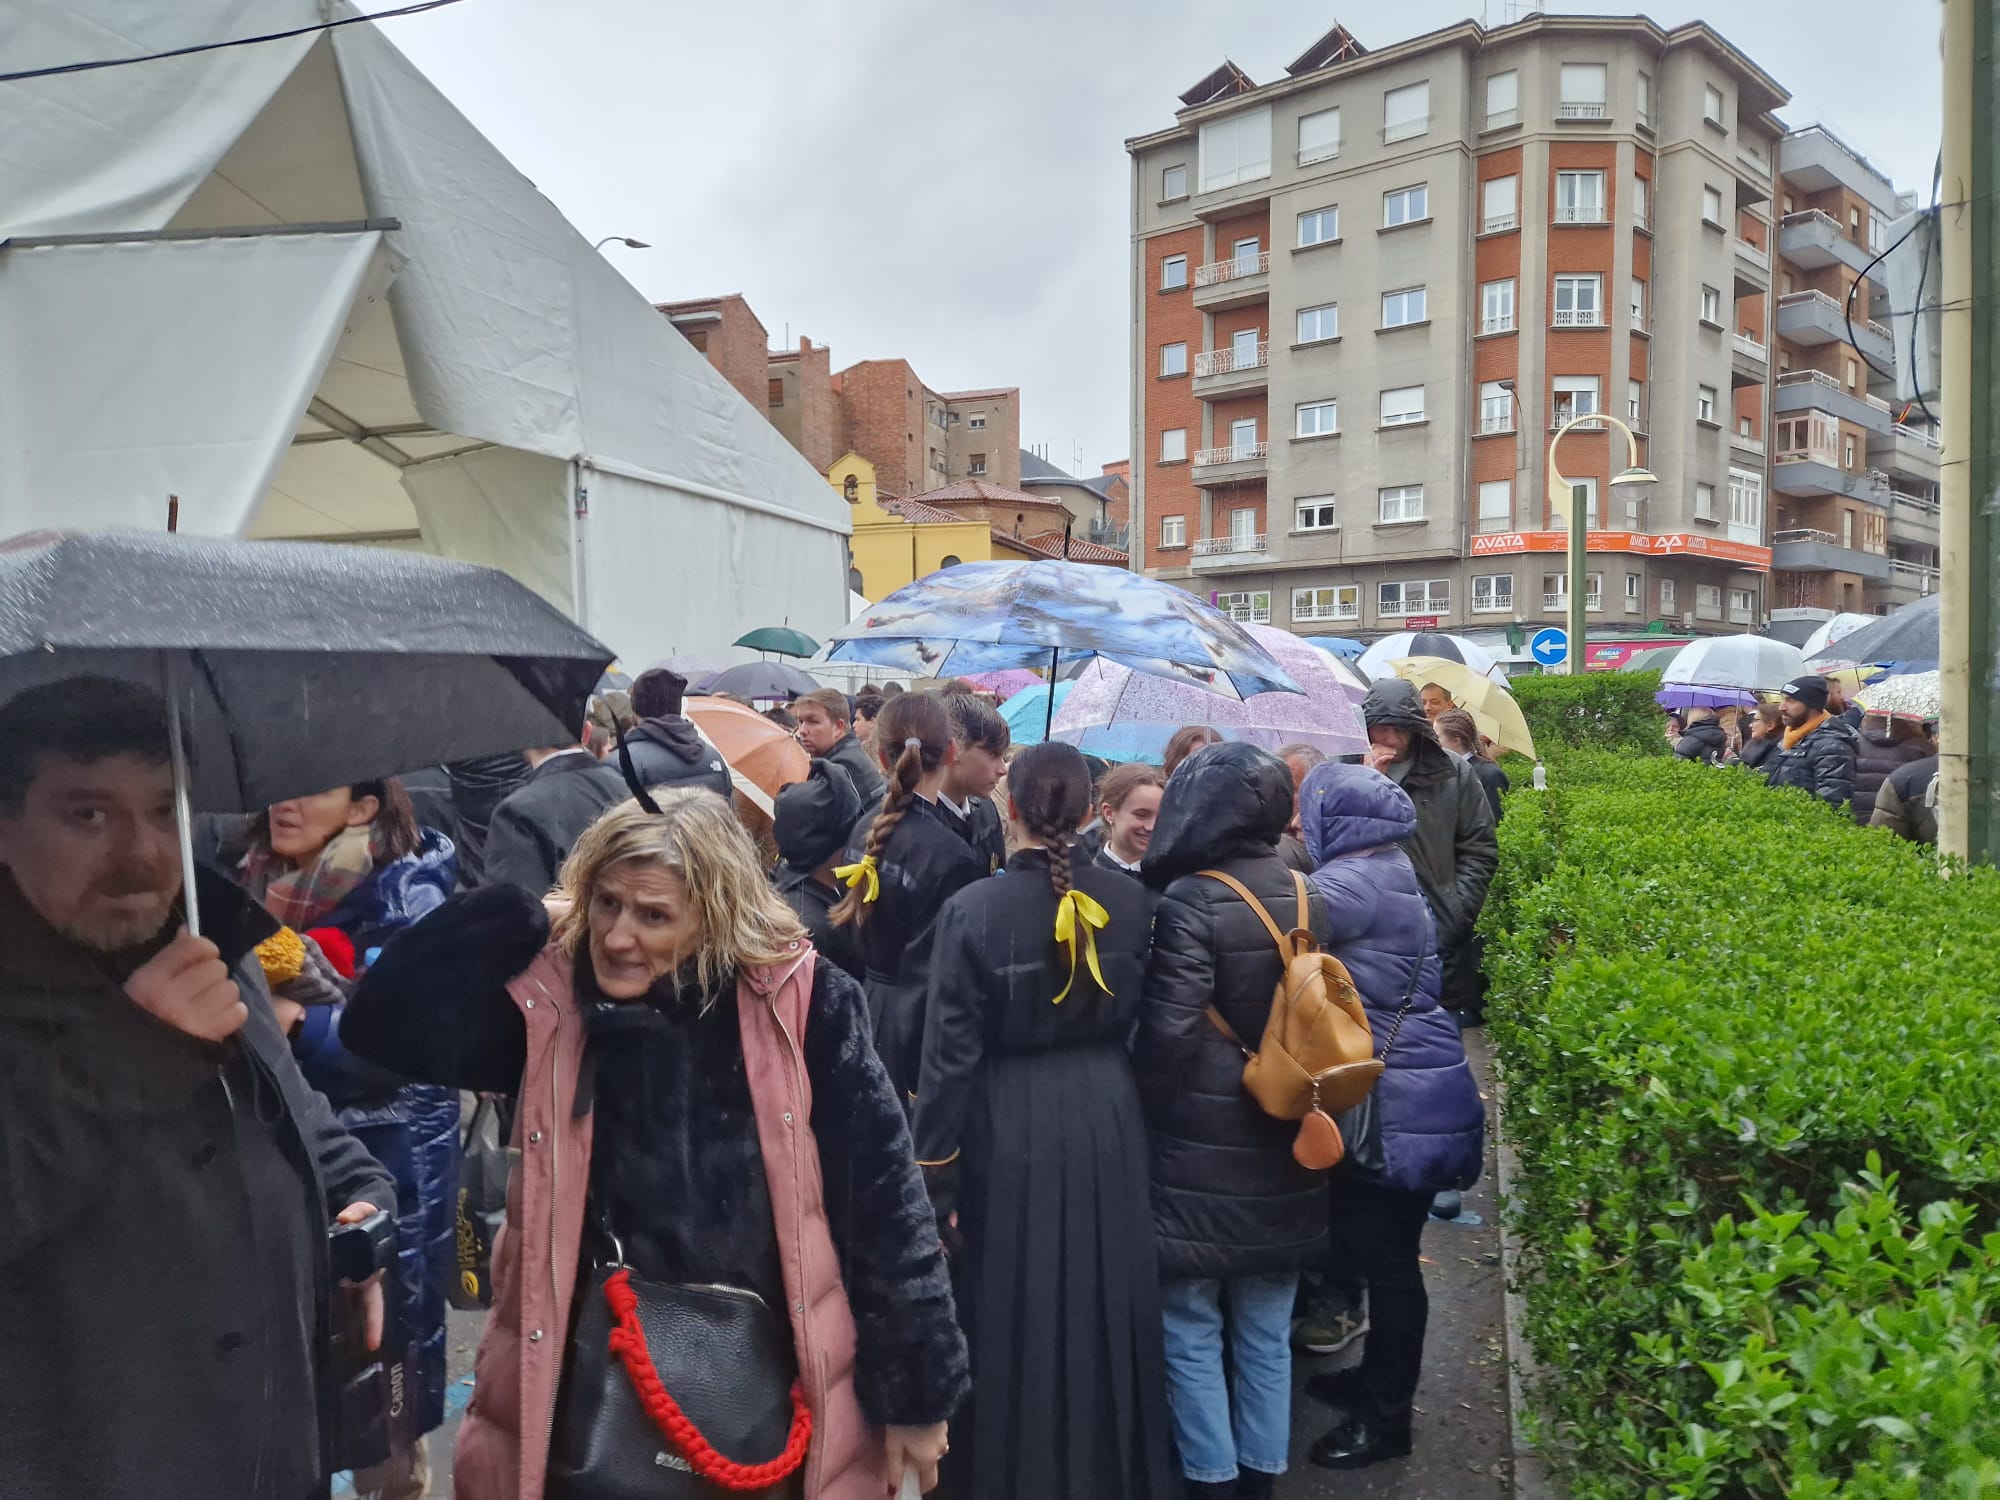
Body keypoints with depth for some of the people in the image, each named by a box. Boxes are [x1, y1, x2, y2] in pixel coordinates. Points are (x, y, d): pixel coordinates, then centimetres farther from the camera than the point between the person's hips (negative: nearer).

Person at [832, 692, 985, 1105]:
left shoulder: (864, 833, 0)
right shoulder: (948, 855, -22)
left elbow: (853, 933, 7)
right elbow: (935, 974, -20)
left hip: (862, 1013, 7)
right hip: (917, 1033, -7)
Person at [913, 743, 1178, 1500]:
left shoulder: (972, 908, -15)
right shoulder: (1130, 899, -7)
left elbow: (949, 1053, -13)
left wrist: (934, 1176, -7)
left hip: (1008, 1126, -3)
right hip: (1107, 1118, 3)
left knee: (1013, 1312, 14)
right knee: (1105, 1301, 20)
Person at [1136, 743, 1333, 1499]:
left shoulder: (1189, 903, -19)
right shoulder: (1308, 897, 1)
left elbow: (1168, 1034, -20)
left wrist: (1145, 1115, -4)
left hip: (1202, 1151, -6)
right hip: (1284, 1149, 6)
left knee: (1191, 1333, 10)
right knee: (1267, 1333, 18)